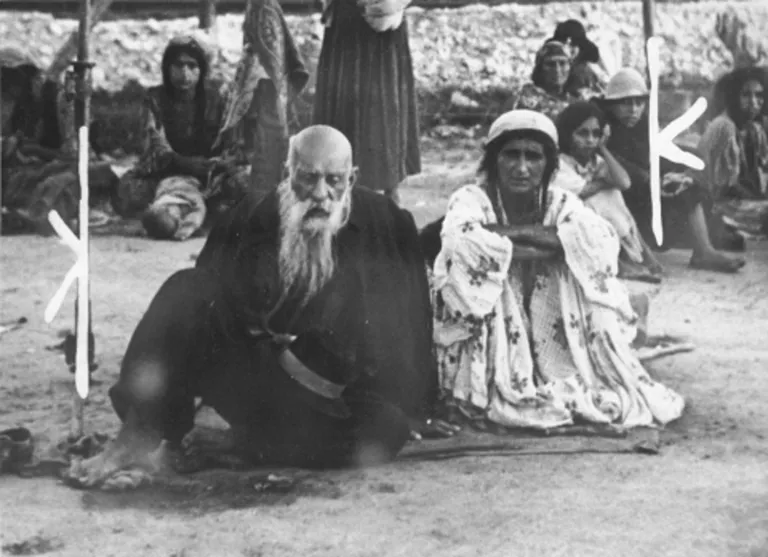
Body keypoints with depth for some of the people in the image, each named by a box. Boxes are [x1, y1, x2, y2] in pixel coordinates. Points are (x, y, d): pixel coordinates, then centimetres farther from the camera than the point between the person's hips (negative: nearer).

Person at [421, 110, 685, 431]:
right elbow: (462, 246, -32)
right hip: (491, 363, -2)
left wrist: (510, 232, -24)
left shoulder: (560, 203, 1)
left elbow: (601, 240, -20)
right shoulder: (471, 200, -8)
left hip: (555, 350, 2)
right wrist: (550, 243, -21)